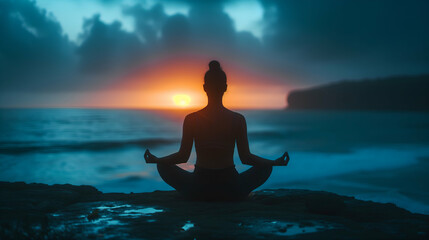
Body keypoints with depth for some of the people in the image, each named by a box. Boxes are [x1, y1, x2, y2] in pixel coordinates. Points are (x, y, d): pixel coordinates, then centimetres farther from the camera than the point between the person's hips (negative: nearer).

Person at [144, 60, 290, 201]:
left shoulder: (191, 119, -8)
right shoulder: (238, 120, -9)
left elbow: (183, 156, -2)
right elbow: (245, 158, -5)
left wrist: (154, 160, 15)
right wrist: (277, 162, 10)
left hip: (198, 191, 0)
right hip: (231, 191, 0)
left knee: (163, 166, 24)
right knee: (266, 168, 24)